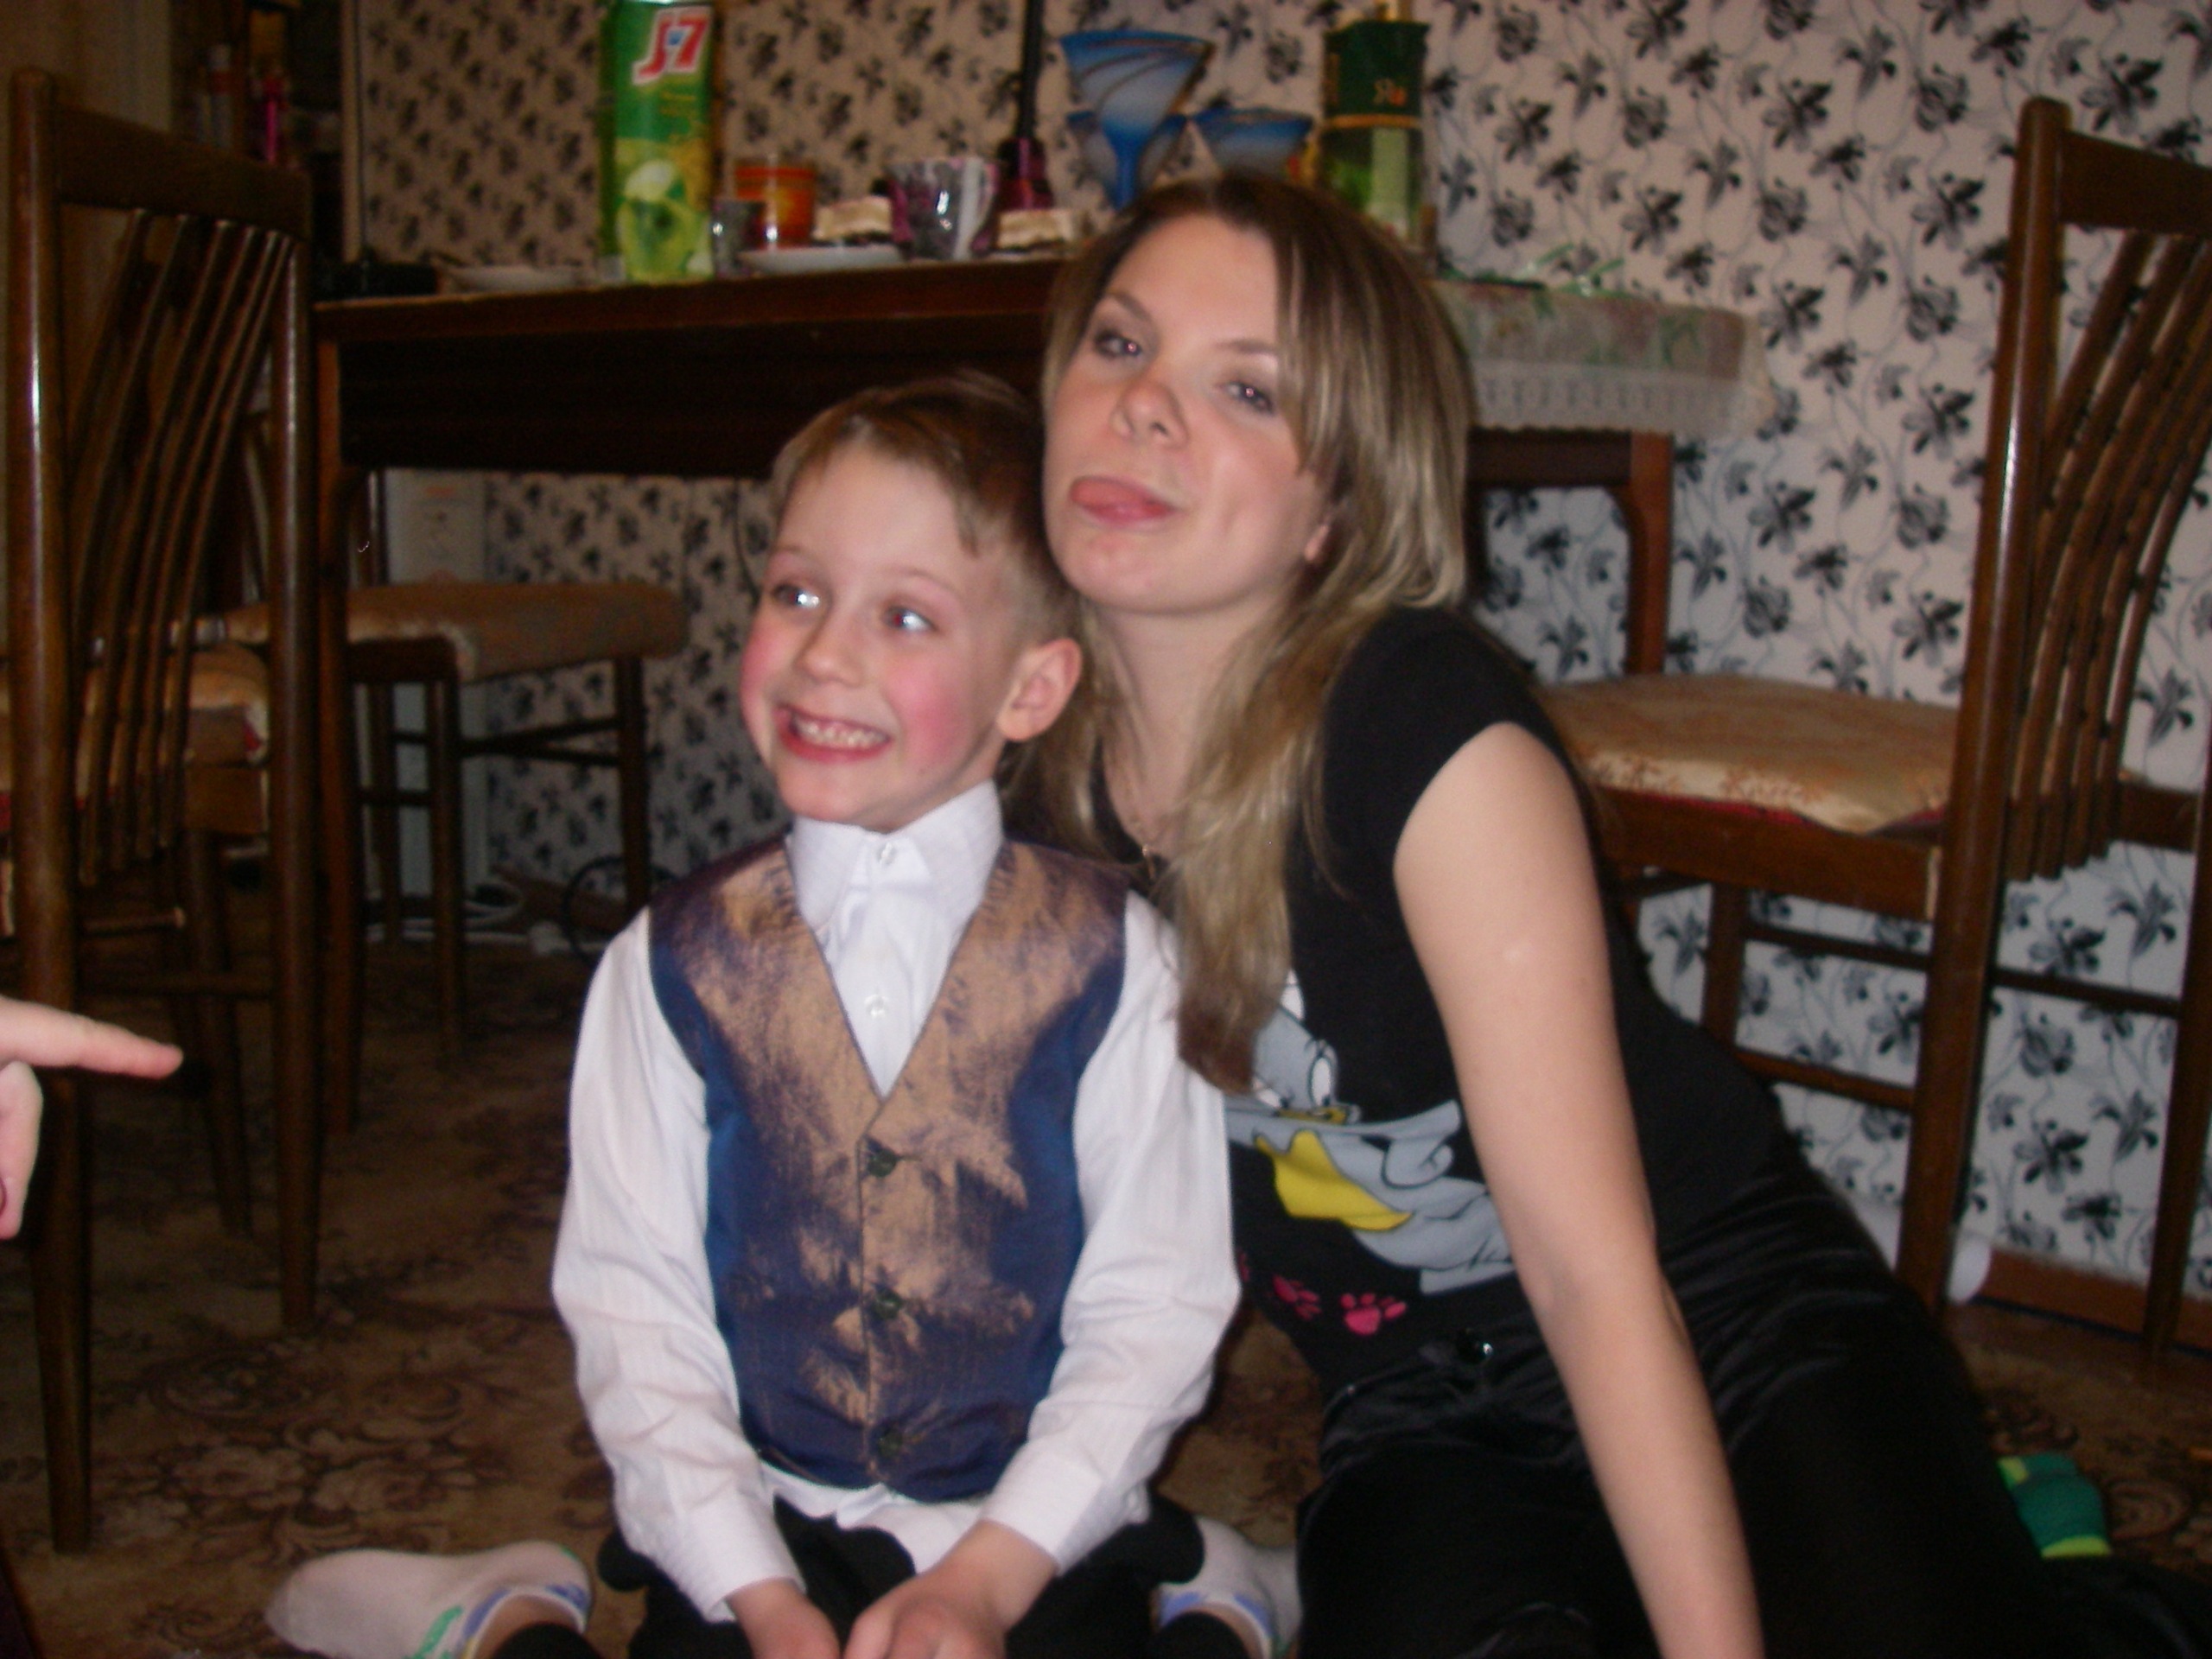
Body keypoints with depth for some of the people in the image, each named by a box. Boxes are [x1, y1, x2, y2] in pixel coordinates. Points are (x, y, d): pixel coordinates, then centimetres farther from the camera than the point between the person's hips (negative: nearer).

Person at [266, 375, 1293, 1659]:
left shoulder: (1109, 956, -5)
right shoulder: (677, 963, -1)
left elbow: (1154, 1311, -5)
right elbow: (636, 1314, -2)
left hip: (1034, 1543, -1)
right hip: (762, 1535, 2)